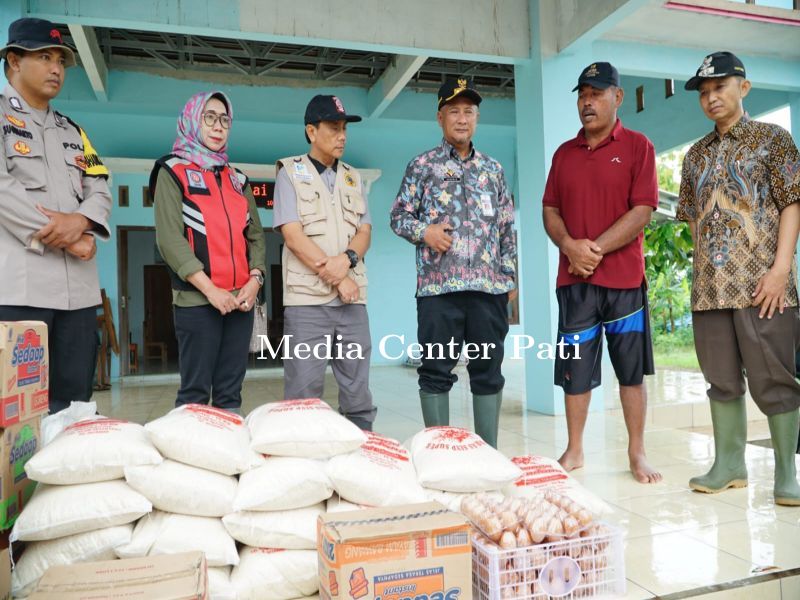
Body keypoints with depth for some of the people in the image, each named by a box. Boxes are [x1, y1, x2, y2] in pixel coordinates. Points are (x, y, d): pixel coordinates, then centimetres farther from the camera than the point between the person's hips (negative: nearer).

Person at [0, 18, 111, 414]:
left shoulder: (72, 131, 24)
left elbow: (100, 192, 14)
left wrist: (80, 222, -9)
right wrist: (64, 238, -10)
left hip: (78, 285, 6)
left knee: (74, 403, 7)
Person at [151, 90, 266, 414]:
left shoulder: (237, 179, 19)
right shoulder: (173, 172, 4)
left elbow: (255, 235, 15)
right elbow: (169, 238, -8)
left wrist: (254, 280, -3)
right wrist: (210, 289, -16)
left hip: (241, 299, 5)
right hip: (197, 299, -4)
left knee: (230, 393, 8)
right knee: (195, 392, -2)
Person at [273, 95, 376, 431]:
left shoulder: (353, 177, 18)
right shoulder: (290, 173, 5)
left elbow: (364, 232, 10)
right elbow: (292, 236, -6)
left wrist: (346, 260, -12)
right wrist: (336, 277, -10)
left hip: (352, 298, 4)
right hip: (307, 299, -4)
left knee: (358, 394, 7)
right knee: (303, 396, -2)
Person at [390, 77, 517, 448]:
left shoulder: (493, 169, 15)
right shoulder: (422, 165, 7)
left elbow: (507, 227, 16)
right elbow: (398, 216, 6)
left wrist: (509, 276, 9)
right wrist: (424, 230, -14)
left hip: (489, 285, 3)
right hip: (438, 284, -3)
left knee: (488, 370, 7)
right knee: (436, 370, 2)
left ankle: (489, 450, 18)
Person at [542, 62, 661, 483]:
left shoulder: (637, 146, 2)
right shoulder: (564, 153, 14)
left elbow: (642, 211, -7)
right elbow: (550, 210, 10)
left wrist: (596, 249, -13)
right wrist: (569, 245, -9)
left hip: (624, 277, -3)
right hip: (573, 278, 3)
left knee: (631, 369, 5)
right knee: (575, 368, 6)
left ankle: (637, 453, 17)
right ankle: (574, 450, 18)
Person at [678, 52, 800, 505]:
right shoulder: (696, 155, 17)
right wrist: (701, 273, 9)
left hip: (761, 281, -4)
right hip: (710, 285, 5)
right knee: (722, 379, 8)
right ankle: (729, 463, 18)